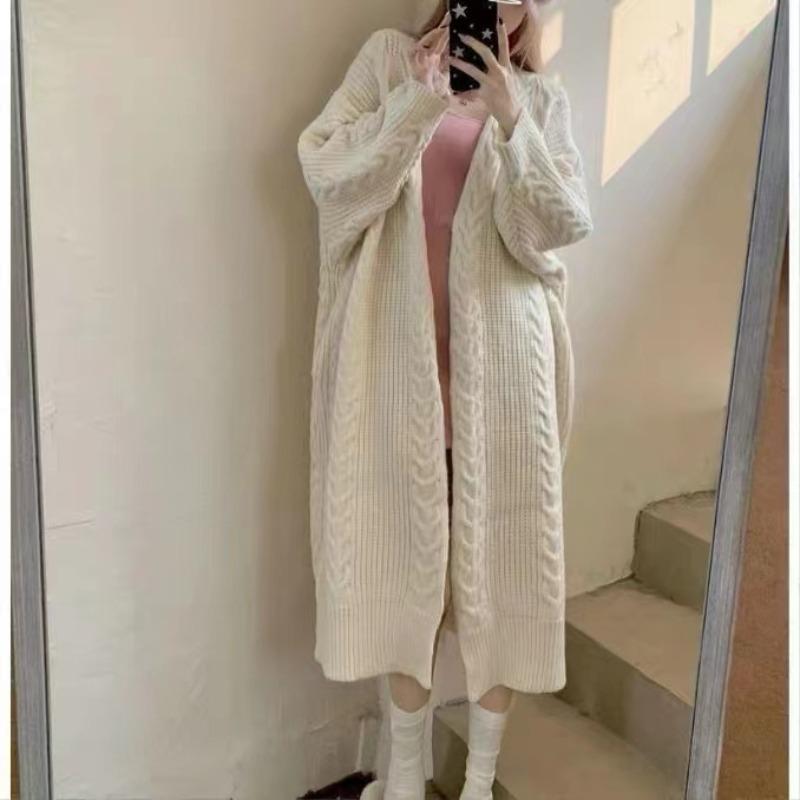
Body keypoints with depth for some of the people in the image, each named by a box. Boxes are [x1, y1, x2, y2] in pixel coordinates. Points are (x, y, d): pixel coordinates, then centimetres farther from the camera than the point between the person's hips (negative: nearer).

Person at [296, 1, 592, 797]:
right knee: (403, 549, 8)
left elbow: (562, 224, -3)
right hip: (401, 355, 0)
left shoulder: (542, 98, 9)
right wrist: (416, 102, -15)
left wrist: (511, 121, -15)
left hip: (501, 357, 1)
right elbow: (324, 171, -4)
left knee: (499, 553, 5)